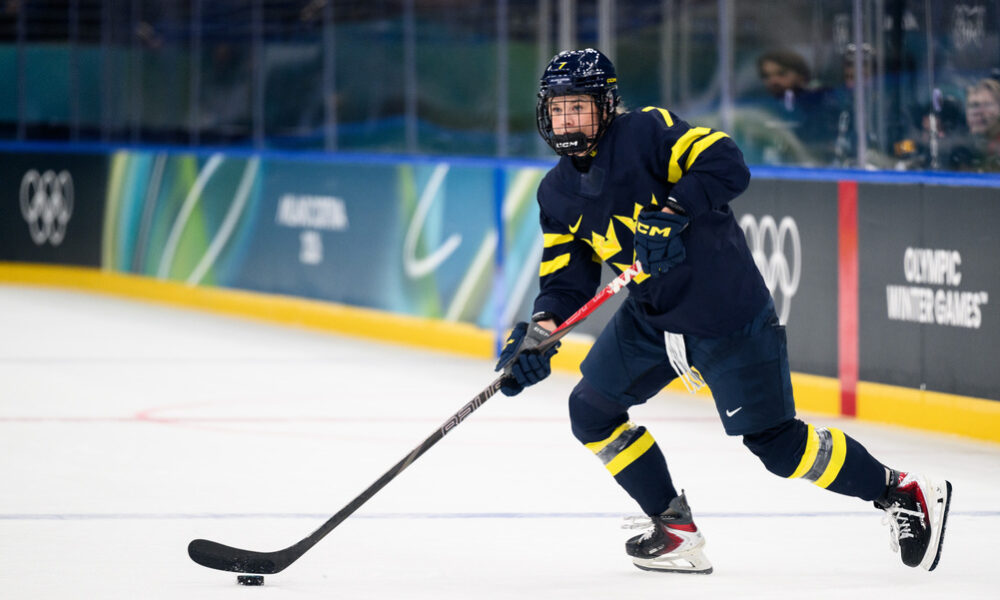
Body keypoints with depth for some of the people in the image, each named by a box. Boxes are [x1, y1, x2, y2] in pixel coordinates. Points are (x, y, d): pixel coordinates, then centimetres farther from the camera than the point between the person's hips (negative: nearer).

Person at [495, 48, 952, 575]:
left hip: (726, 309, -8)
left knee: (774, 441, -8)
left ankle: (904, 492, 6)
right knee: (591, 411, 3)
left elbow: (726, 165, -26)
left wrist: (673, 211, -37)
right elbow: (566, 275, 4)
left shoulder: (646, 132, -16)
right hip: (651, 314, 8)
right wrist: (543, 327, -14)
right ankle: (676, 529, 14)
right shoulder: (558, 193, 5)